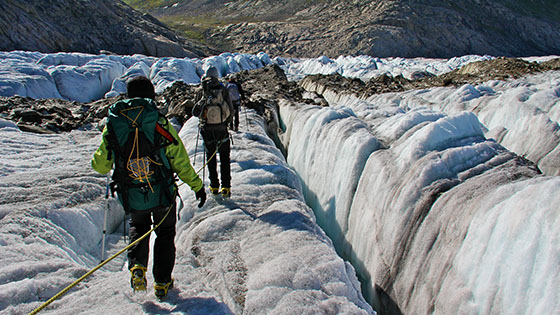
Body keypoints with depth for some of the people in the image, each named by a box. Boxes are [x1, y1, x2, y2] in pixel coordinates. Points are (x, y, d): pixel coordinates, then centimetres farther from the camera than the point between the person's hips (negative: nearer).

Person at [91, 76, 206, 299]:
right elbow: (180, 161, -11)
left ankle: (137, 267, 9)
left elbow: (100, 165, -1)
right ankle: (162, 283, 25)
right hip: (163, 195, -2)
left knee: (138, 227, 30)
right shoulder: (160, 124, -14)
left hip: (131, 198, 2)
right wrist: (197, 186, 0)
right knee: (165, 233, 21)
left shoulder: (113, 125, -8)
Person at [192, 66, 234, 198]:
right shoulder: (223, 89, -6)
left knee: (211, 157, 14)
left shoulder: (201, 91, -3)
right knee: (224, 157, 11)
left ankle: (214, 186, 15)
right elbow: (231, 110, -3)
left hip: (207, 129, 1)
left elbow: (195, 112, 0)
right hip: (222, 128, -1)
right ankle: (226, 187, 6)